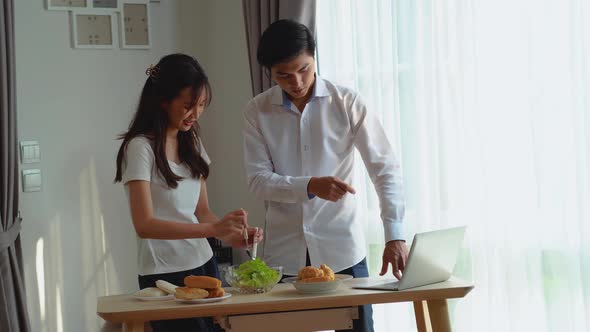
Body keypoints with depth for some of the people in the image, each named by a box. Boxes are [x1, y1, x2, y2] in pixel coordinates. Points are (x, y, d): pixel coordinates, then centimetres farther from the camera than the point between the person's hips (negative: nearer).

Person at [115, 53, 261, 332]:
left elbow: (201, 210, 11)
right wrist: (213, 229, -30)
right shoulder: (140, 147, -13)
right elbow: (144, 225, -21)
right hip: (165, 274, -7)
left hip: (204, 264, 7)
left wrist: (229, 234, -9)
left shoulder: (192, 142, 10)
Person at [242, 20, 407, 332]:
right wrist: (311, 186, -22)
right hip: (285, 251, 1)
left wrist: (394, 235, -21)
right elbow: (258, 180, -4)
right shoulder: (256, 112, 1)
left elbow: (385, 169, -8)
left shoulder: (347, 102, -4)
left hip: (342, 247, -1)